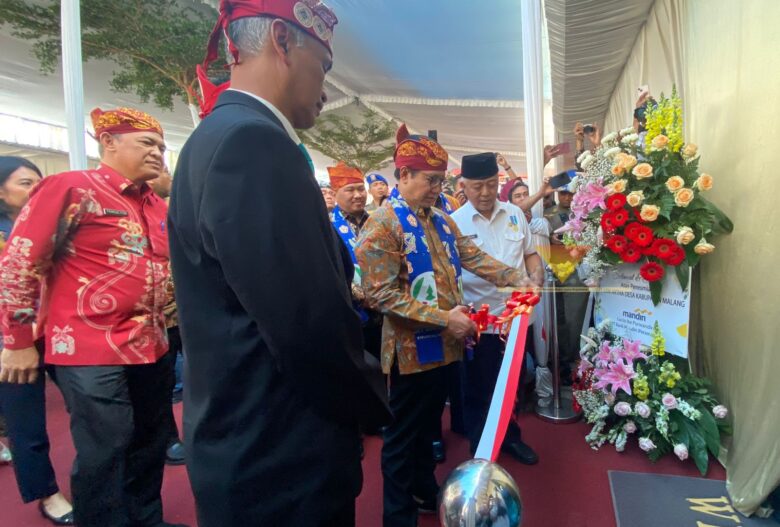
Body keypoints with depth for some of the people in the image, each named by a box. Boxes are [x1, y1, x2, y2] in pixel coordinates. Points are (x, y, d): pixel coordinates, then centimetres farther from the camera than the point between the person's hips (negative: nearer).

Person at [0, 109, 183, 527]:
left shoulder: (157, 206, 11)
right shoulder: (71, 188, -9)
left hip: (151, 348, 7)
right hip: (91, 352, -7)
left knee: (150, 444, 17)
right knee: (104, 454, 2)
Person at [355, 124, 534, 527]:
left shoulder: (442, 221, 9)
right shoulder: (381, 225, -17)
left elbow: (473, 257, 12)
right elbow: (381, 294, -23)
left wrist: (516, 278, -2)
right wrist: (445, 318, -24)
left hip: (445, 344, 8)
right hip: (412, 348, -7)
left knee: (429, 425, 23)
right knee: (403, 434, 9)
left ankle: (426, 492, 43)